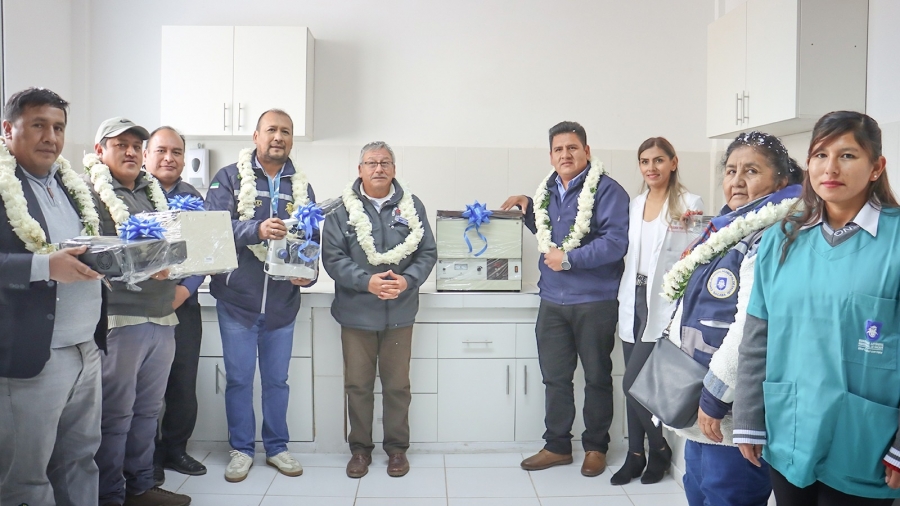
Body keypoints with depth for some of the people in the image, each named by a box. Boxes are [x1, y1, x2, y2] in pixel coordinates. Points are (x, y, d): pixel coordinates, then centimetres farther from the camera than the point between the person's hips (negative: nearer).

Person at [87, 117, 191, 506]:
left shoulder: (152, 193, 20)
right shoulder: (91, 193, -3)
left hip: (162, 316, 7)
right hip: (119, 318, -7)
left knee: (148, 410, 14)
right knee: (115, 413, 0)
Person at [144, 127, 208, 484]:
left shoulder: (194, 198, 11)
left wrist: (185, 289, -9)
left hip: (184, 305, 3)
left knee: (184, 385, 8)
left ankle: (175, 449, 24)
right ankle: (147, 456, 20)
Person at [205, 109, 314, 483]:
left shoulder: (301, 186, 10)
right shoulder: (230, 178, -2)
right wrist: (257, 230, -31)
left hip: (283, 301, 3)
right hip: (237, 298, -2)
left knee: (277, 379, 13)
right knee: (239, 378, 8)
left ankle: (277, 447, 28)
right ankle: (241, 449, 24)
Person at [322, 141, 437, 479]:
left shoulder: (412, 206, 5)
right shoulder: (343, 209, -1)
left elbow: (427, 252, 4)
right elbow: (332, 257, -6)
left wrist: (407, 280, -14)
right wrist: (366, 281, -19)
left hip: (399, 312, 1)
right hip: (356, 313, -1)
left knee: (397, 385, 10)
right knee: (358, 385, 8)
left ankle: (397, 448, 26)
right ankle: (360, 448, 25)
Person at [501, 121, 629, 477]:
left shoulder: (607, 190, -11)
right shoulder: (548, 191, 12)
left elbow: (615, 241, -21)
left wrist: (570, 259, -20)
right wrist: (528, 209, 10)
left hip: (594, 302, -6)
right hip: (552, 301, 6)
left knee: (597, 377, 10)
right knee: (554, 377, 12)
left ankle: (596, 447, 25)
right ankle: (557, 446, 26)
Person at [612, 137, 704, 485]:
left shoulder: (689, 203, -7)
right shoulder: (635, 204, 12)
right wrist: (625, 296, 15)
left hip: (663, 304, -6)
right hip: (632, 300, 6)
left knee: (633, 383, -7)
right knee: (635, 384, 10)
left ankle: (660, 450, 16)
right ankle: (635, 456, 23)